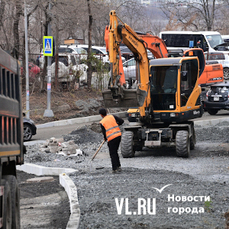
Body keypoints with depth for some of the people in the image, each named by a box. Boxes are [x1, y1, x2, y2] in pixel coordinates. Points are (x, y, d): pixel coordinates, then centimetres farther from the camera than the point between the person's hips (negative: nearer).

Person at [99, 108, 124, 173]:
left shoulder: (102, 122, -1)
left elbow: (104, 132, 0)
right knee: (115, 152, 19)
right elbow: (121, 121, 3)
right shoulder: (112, 116, 7)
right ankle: (118, 166, 17)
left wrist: (105, 138, 21)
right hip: (118, 135, 5)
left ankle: (115, 169, 1)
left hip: (111, 138, -5)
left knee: (112, 154, 4)